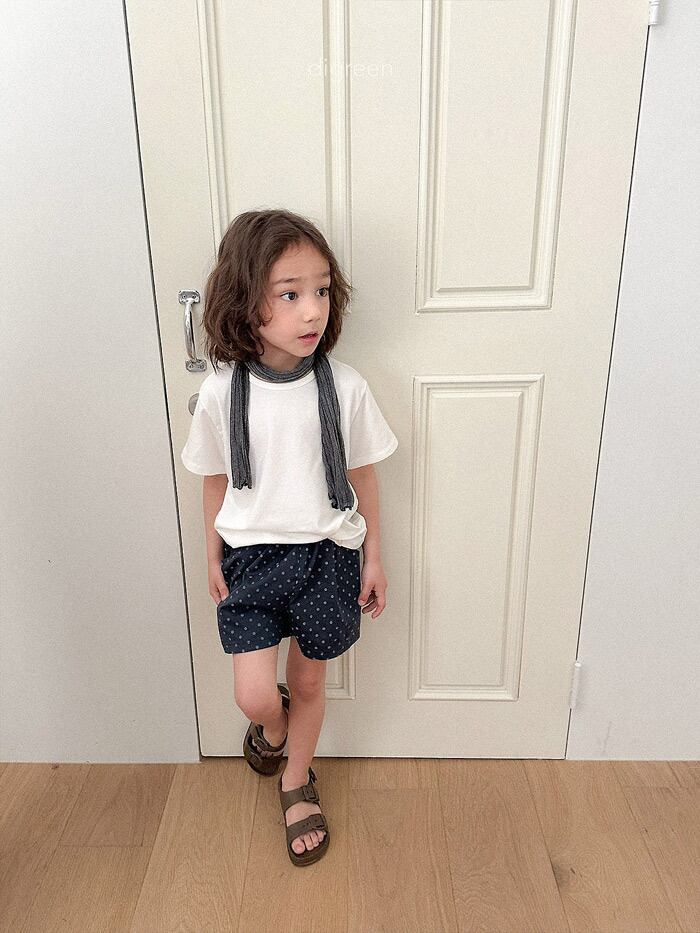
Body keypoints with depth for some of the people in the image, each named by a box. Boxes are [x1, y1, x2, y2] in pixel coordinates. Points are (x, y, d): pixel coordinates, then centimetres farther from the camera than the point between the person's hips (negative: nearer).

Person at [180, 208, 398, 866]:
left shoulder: (345, 387, -13)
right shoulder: (220, 393, -12)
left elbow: (362, 477, -1)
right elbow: (216, 482, 1)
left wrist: (373, 559, 4)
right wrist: (213, 558, 7)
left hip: (326, 554, 0)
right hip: (250, 558, 0)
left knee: (308, 681, 15)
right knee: (254, 697, 0)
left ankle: (296, 782, 45)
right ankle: (275, 726, 40)